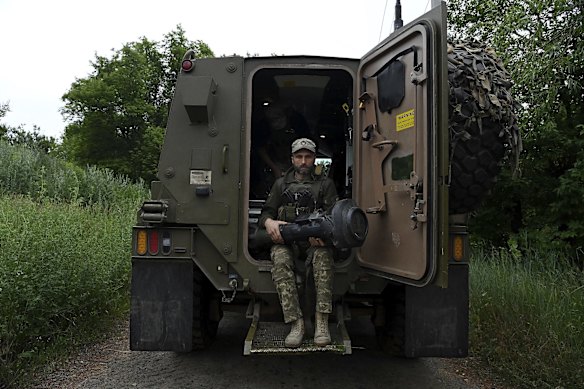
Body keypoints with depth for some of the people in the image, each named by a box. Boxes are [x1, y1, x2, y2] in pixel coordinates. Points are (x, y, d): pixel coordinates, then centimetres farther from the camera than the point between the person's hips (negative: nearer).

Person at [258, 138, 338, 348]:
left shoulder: (325, 184, 18)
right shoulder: (281, 184, 22)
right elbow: (266, 212, 15)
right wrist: (269, 222, -13)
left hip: (315, 240, -1)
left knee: (323, 255, -36)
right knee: (280, 259, -34)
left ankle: (322, 322, -37)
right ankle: (296, 323, -35)